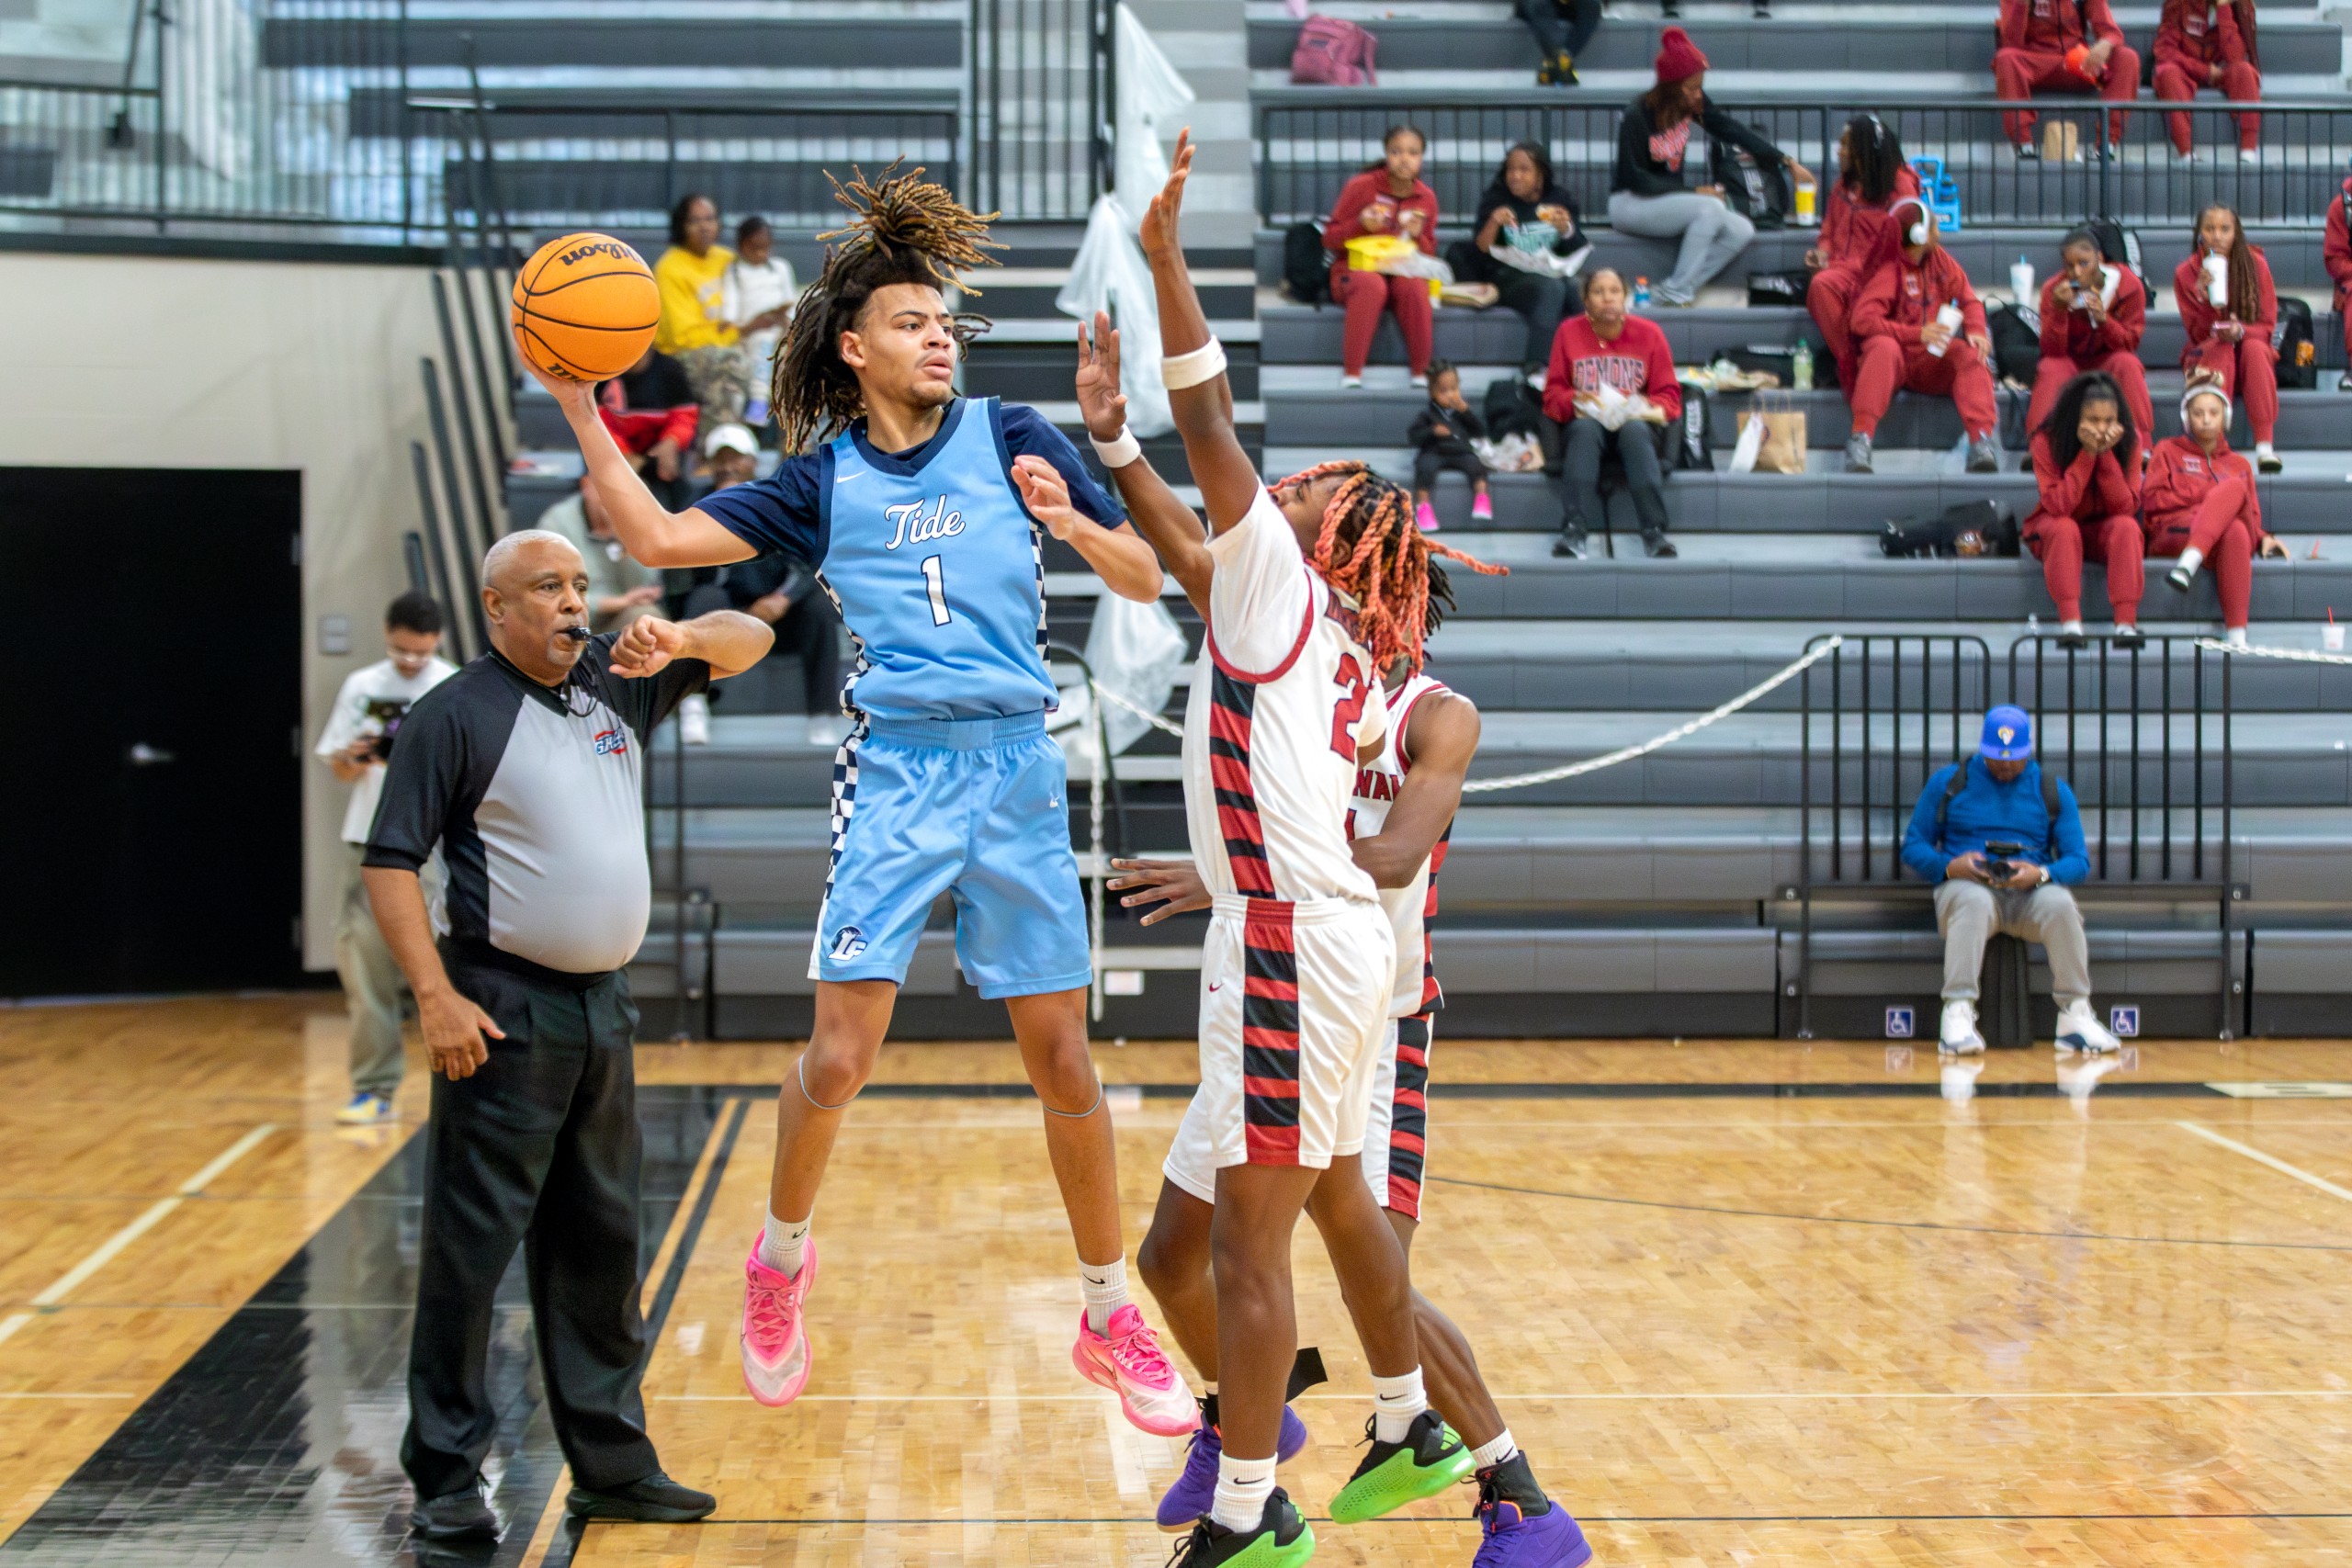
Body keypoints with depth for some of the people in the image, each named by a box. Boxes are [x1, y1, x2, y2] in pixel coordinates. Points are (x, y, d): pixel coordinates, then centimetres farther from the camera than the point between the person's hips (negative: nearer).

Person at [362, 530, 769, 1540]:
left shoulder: (615, 684, 11)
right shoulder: (456, 715, -7)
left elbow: (747, 642, 16)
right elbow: (389, 863, -10)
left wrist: (678, 641, -6)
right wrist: (435, 995, -19)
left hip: (603, 1005, 7)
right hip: (505, 1012, -7)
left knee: (601, 1241, 12)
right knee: (472, 1242, -5)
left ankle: (611, 1464, 21)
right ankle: (445, 1478, 3)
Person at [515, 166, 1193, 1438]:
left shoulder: (1011, 438, 6)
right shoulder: (824, 480, 8)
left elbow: (1149, 581, 6)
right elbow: (659, 536, 3)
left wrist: (1075, 524, -14)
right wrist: (577, 408, -3)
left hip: (1016, 770, 0)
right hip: (894, 772, 0)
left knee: (1063, 1060, 4)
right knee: (838, 1056, -8)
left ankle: (1111, 1320, 18)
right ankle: (781, 1261, 20)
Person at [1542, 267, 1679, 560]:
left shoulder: (1649, 333, 5)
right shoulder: (1569, 332, 6)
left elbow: (1669, 396, 8)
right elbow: (1552, 393, 7)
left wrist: (1647, 408, -14)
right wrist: (1574, 402, -14)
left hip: (1634, 424, 0)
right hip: (1587, 428, 0)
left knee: (1635, 430, -35)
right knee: (1585, 428, -35)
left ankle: (1655, 532, -41)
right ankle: (1574, 531, -46)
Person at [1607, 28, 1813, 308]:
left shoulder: (1693, 103, -3)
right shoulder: (1637, 117, -21)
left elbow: (1732, 131, 4)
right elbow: (1634, 179, -20)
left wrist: (1786, 161, 1)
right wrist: (1693, 192, -21)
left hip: (1669, 199, 8)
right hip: (1630, 204, -8)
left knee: (1742, 231, -12)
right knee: (1711, 208, -30)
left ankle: (1668, 294, -15)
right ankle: (1675, 293, -21)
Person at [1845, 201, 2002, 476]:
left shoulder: (1939, 259, 7)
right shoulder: (1888, 270, -12)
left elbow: (1968, 299, 10)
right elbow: (1863, 320, -23)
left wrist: (1976, 331, -13)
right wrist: (1918, 334, -30)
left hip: (1931, 360, 5)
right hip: (1894, 360, -5)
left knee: (1971, 354, -22)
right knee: (1884, 347, -37)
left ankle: (1981, 442, -34)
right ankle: (1860, 439, -42)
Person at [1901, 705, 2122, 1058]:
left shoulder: (2053, 791, 13)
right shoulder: (1948, 781, 10)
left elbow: (2078, 860, 7)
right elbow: (1913, 847, 7)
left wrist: (2041, 874, -16)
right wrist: (1950, 866, -15)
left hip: (2030, 894, 1)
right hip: (1965, 885, -1)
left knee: (2060, 904, -34)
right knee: (1975, 902, -38)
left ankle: (2075, 1013, -25)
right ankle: (1958, 1014, -42)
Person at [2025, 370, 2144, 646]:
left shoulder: (2128, 442, -12)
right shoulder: (2047, 442, -18)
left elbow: (2126, 507, -20)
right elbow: (2058, 506, -27)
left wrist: (2106, 455, -28)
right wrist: (2087, 454, -31)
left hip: (2104, 530, 2)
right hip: (2052, 529, -1)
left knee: (2127, 526, -30)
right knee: (2064, 528, -34)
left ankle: (2126, 622, -35)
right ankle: (2070, 621, -40)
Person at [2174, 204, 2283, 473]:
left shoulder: (2255, 264, -4)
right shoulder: (2186, 272, -4)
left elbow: (2266, 326, -4)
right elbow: (2198, 333, -5)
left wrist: (2241, 331, -27)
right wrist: (2203, 298, -24)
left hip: (2250, 345, 0)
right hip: (2207, 353, 0)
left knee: (2254, 348, -33)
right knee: (2222, 350, -34)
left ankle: (2265, 445, -42)